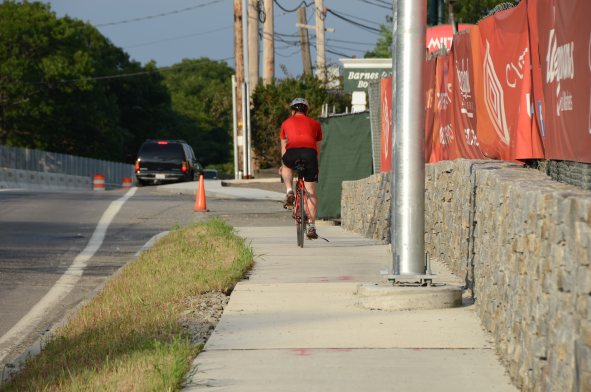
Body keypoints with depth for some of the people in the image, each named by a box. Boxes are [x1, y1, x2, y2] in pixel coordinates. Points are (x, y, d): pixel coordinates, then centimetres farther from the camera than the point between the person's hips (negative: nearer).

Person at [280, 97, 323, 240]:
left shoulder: (286, 123, 28)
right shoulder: (314, 123, 29)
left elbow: (283, 147, 37)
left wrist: (283, 165, 51)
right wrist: (316, 166, 49)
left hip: (292, 152, 0)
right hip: (310, 153, 0)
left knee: (287, 166, 37)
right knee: (311, 192, 9)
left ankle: (289, 192, 14)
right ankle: (311, 227, 3)